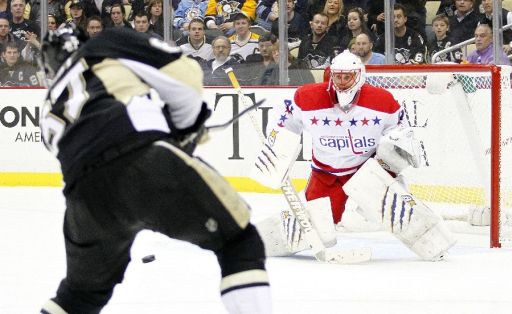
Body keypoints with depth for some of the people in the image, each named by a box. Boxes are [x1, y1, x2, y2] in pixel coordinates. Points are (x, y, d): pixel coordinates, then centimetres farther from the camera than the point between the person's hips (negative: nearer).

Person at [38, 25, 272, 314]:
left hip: (85, 196, 5)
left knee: (84, 291, 29)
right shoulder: (106, 45, 25)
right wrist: (188, 126, 28)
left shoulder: (53, 113, 36)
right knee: (240, 242, 10)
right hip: (145, 157, -5)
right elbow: (184, 75, 12)